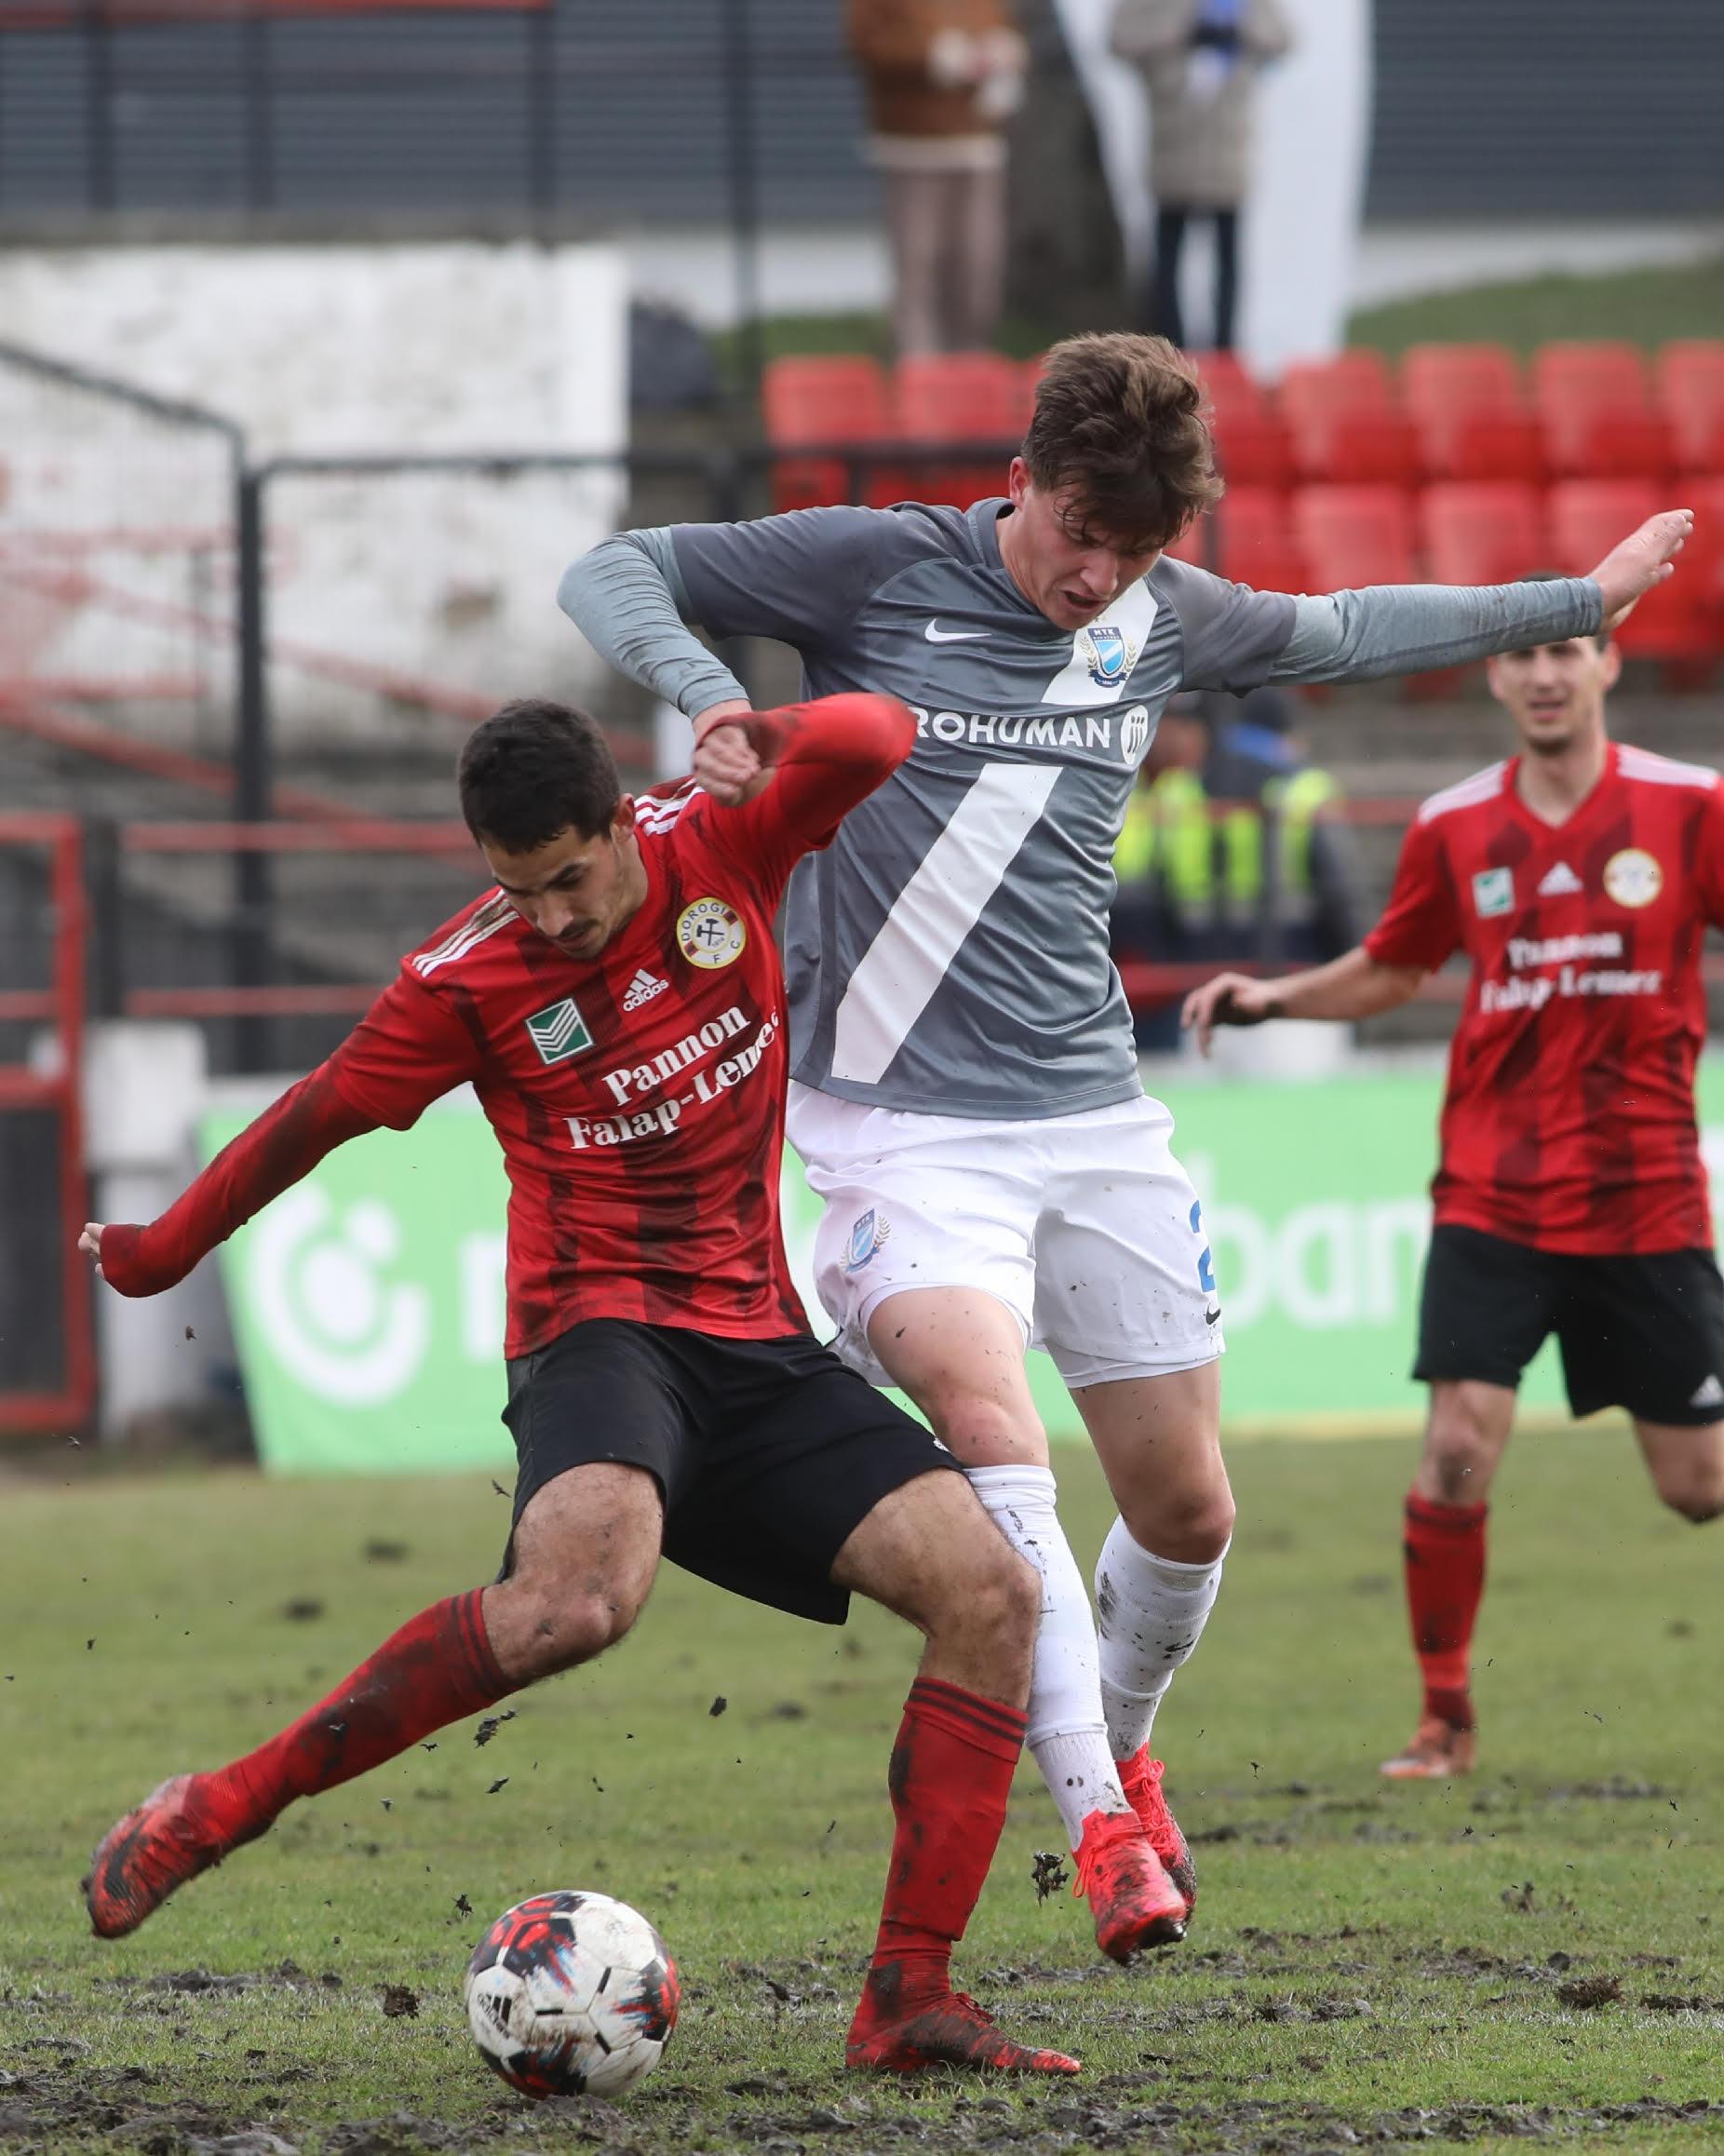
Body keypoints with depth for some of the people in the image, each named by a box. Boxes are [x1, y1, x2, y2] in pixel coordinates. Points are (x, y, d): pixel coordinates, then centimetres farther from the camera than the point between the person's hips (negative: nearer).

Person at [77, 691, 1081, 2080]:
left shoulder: (719, 846, 0)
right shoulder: (468, 980, -6)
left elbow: (877, 741, -13)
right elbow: (313, 1119, 8)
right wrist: (160, 1252, 19)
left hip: (756, 1342, 5)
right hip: (601, 1329, -5)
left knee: (993, 1597, -13)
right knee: (580, 1591, -37)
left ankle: (908, 2001, -10)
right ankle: (216, 1813, -25)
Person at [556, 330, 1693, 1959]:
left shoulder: (1165, 618, 7)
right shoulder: (875, 566, -7)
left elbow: (1336, 633, 27)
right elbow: (611, 575, -3)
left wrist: (1579, 600, 33)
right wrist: (705, 692, -23)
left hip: (1092, 1114, 5)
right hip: (901, 1123, -5)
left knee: (1187, 1507, 8)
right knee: (990, 1433, -27)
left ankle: (1121, 1744, 38)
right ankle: (1101, 1826, -25)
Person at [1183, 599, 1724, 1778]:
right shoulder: (1456, 828, 4)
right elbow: (1390, 969, 18)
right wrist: (1270, 997, 4)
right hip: (1494, 1195, 1)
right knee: (1459, 1447, -13)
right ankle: (1446, 1717, 1)